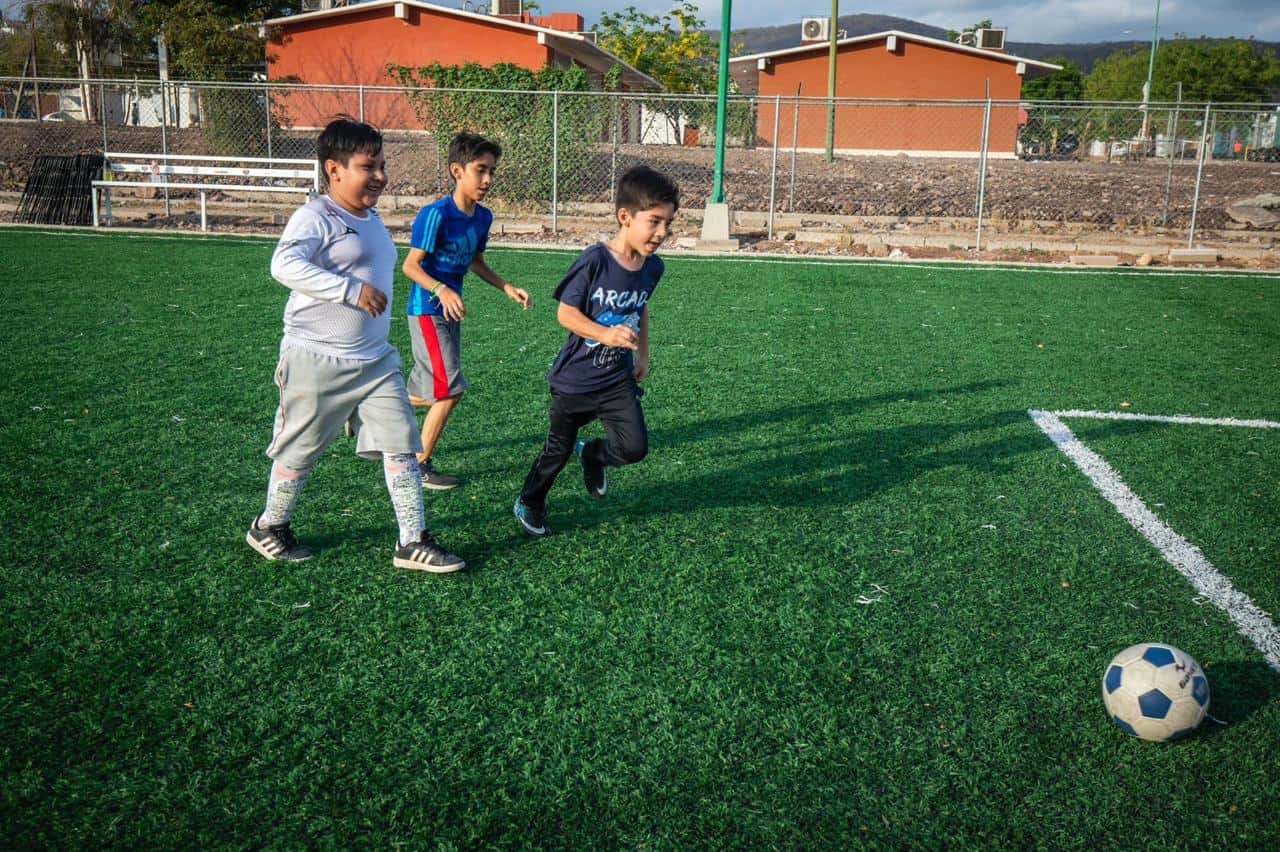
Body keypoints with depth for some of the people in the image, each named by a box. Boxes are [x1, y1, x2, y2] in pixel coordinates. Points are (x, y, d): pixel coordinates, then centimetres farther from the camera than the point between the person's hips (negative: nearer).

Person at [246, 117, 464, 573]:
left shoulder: (371, 219, 13)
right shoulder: (315, 217, -14)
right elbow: (285, 264, -30)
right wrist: (352, 290, -33)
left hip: (375, 360, 7)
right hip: (317, 361, -7)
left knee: (402, 444, 0)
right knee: (300, 450, 9)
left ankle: (413, 542, 6)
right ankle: (269, 527, 32)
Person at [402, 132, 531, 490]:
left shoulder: (483, 217, 4)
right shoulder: (436, 214, -19)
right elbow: (410, 265, -17)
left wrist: (507, 289, 8)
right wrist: (441, 291, -33)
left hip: (450, 312, 8)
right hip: (427, 311, -8)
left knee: (427, 394, 15)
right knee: (450, 390, -10)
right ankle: (420, 466, 4)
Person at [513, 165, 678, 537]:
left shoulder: (653, 266, -4)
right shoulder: (594, 261, -22)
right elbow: (566, 312, -18)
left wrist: (643, 355, 17)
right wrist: (605, 334, -31)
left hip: (618, 379, 4)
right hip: (575, 378, -4)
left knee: (635, 447, -9)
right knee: (558, 450, 12)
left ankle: (592, 454, 25)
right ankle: (528, 503, 39)